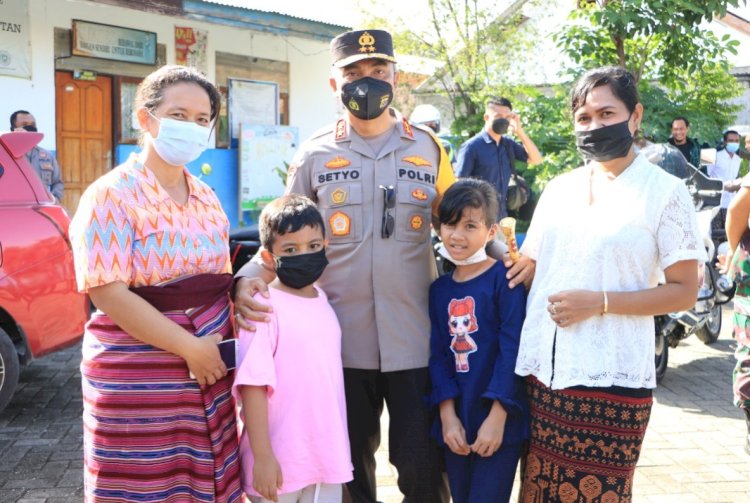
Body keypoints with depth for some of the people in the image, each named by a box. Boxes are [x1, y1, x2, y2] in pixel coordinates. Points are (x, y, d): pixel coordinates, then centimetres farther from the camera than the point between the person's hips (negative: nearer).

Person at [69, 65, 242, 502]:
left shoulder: (206, 197, 11)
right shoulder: (112, 195, -10)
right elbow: (109, 294, -17)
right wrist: (191, 348, -18)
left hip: (210, 366, 6)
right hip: (138, 378, -6)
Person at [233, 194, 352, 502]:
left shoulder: (323, 301, 6)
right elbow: (253, 384, -18)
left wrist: (337, 450, 16)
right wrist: (262, 456, -20)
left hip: (328, 458, 6)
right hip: (280, 463, -6)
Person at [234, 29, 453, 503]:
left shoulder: (428, 148, 4)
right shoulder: (315, 154, 2)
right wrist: (251, 278, -13)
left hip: (415, 338, 0)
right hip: (341, 339, 0)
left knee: (423, 464, 8)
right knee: (349, 464, 15)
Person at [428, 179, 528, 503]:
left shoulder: (503, 277, -8)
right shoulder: (440, 288, 9)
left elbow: (513, 349, -13)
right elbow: (439, 354, 6)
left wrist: (497, 418, -16)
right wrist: (448, 415, -4)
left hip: (498, 421, -5)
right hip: (456, 423, 5)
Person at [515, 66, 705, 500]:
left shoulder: (664, 192, -1)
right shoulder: (558, 189, 14)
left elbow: (684, 291, -5)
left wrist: (600, 302, -14)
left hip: (610, 380, -4)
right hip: (542, 372, 5)